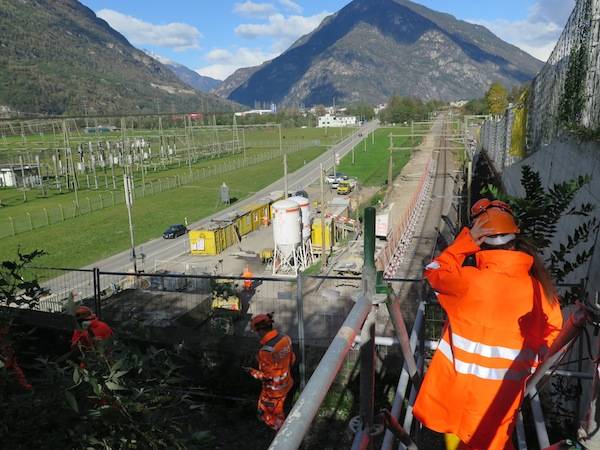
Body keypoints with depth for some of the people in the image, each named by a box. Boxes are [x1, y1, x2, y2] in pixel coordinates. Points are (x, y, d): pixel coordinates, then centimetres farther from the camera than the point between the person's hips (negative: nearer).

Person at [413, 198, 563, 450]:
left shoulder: (469, 280, -26)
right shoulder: (537, 287, -14)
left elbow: (435, 272, -7)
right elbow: (552, 331, -1)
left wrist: (466, 241, -10)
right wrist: (531, 364, 13)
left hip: (460, 380, -3)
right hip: (505, 387, 3)